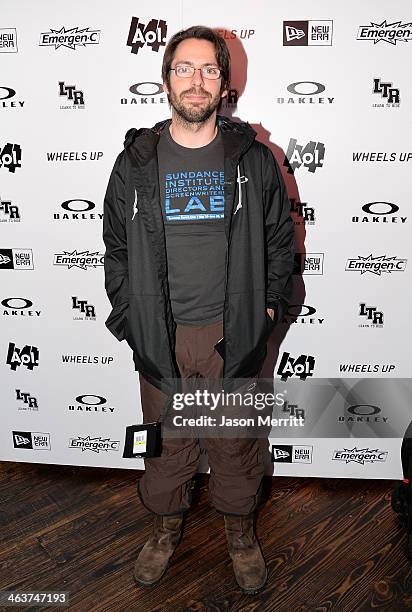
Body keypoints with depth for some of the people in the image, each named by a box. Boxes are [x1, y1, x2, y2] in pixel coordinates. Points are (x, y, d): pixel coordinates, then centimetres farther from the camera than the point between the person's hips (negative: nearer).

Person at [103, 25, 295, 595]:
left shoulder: (254, 159, 0)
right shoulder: (136, 163, 1)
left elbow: (280, 239, 7)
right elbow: (116, 247, 7)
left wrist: (268, 306, 2)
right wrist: (130, 317, 2)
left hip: (233, 333, 0)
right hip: (160, 334, 1)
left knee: (236, 441, 14)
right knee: (166, 440, 16)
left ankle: (240, 528, 40)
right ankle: (168, 525, 42)